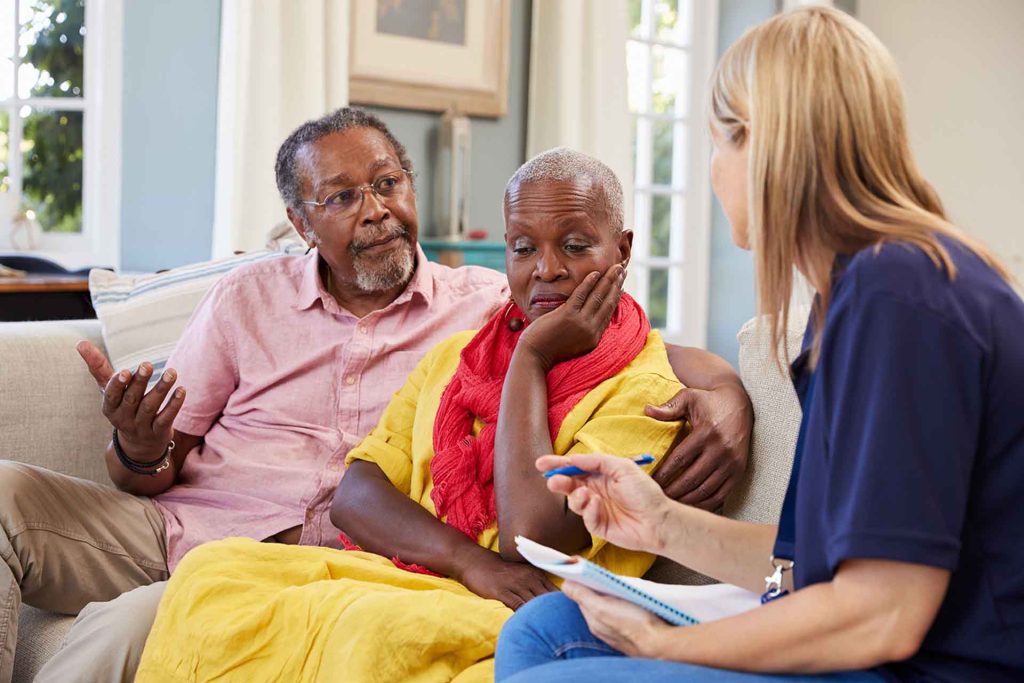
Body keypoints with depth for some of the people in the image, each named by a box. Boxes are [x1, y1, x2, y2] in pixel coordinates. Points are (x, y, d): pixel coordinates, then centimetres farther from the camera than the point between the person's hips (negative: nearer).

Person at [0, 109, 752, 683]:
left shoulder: (490, 303, 8)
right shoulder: (245, 300, 12)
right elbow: (163, 469, 12)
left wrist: (721, 386, -17)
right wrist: (141, 451, -14)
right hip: (175, 521, 3)